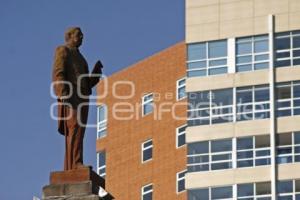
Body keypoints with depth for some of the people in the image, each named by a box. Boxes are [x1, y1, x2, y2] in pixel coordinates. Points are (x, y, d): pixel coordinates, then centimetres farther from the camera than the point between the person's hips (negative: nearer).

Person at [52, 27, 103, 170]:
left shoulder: (80, 58, 32)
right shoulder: (63, 51, 8)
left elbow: (88, 83, 26)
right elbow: (58, 73, -7)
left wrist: (97, 70, 9)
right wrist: (64, 94, -23)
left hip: (82, 98, 8)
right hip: (70, 96, -8)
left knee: (75, 132, -1)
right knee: (76, 128, -24)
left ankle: (69, 169, -7)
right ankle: (76, 163, -35)